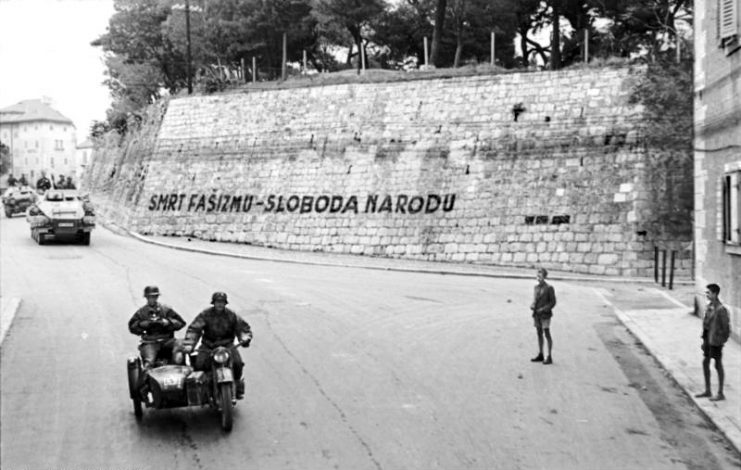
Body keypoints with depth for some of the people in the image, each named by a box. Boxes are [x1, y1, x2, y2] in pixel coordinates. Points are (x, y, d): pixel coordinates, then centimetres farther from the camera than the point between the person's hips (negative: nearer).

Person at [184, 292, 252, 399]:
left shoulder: (231, 315, 4)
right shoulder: (205, 315, -2)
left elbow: (244, 328, 10)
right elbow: (193, 329, -8)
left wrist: (244, 338, -11)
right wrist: (189, 344, -22)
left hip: (227, 344, 0)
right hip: (208, 345, 0)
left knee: (237, 362, -23)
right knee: (199, 364, -24)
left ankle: (237, 383, 4)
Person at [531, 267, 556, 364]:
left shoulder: (549, 288, -11)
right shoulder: (536, 287, 9)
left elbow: (553, 302, -9)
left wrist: (543, 309, -17)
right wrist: (532, 305, -4)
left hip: (545, 315, -6)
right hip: (536, 314, 6)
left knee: (547, 334, -3)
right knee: (539, 334, 11)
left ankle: (549, 357, 1)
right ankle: (540, 355, 19)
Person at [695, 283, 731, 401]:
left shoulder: (721, 309, -20)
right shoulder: (709, 306, 6)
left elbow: (726, 327, -16)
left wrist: (722, 341, -13)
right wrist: (704, 339, 14)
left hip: (716, 340, -9)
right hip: (708, 338, 9)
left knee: (718, 365, 3)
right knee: (705, 363, 14)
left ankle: (720, 394, 15)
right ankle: (707, 391, 27)